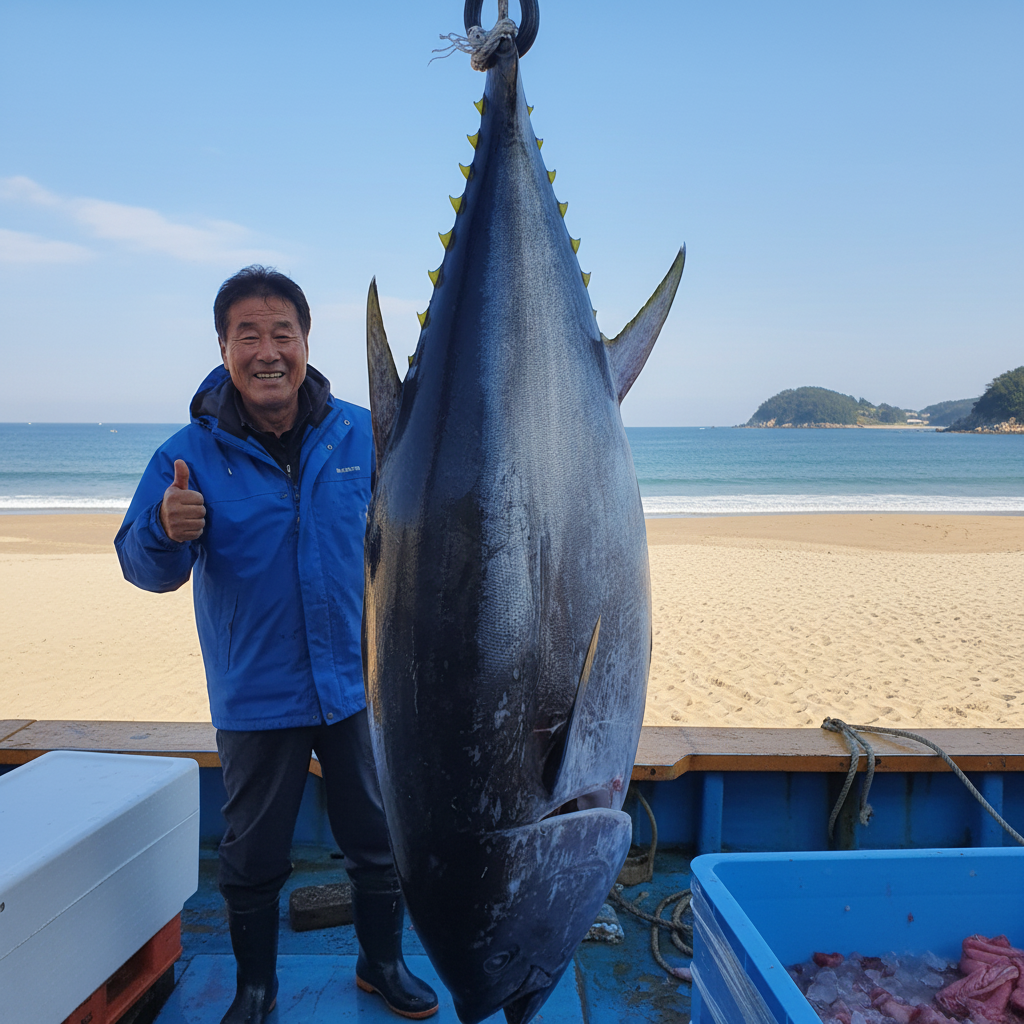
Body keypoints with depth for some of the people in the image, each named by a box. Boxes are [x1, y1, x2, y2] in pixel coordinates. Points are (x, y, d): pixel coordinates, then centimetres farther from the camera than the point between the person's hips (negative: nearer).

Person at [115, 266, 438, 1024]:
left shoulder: (361, 434, -5)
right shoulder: (191, 454, -10)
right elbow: (144, 568, -12)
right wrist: (166, 531, -34)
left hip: (355, 683, 2)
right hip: (254, 696, -1)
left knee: (379, 840, 17)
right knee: (254, 856, 17)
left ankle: (384, 962, 42)